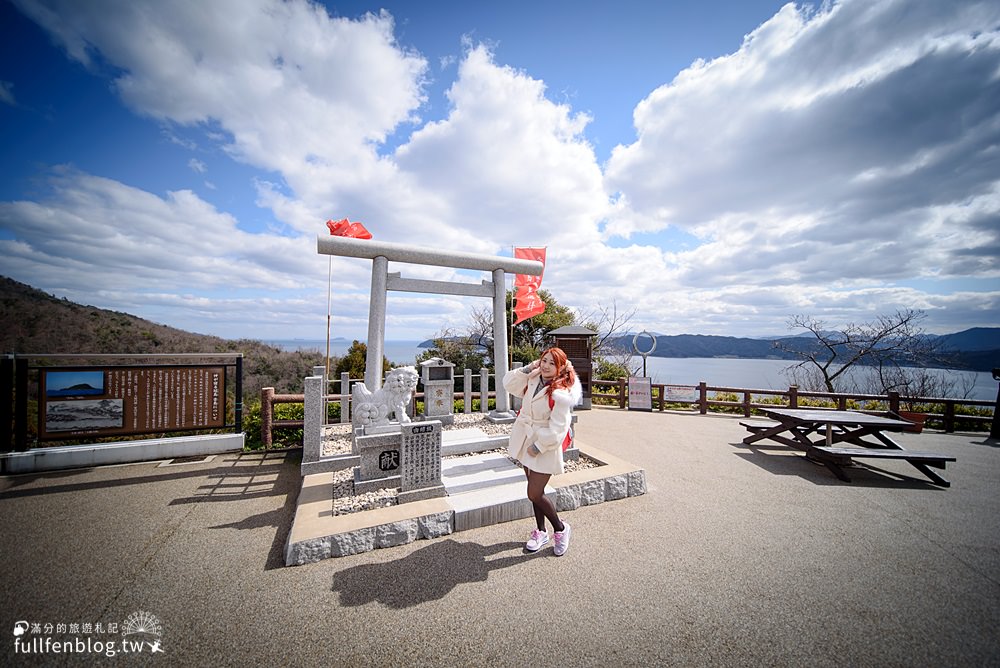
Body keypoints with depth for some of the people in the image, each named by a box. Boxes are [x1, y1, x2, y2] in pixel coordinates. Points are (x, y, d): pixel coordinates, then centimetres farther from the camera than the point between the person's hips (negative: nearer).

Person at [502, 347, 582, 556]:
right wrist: (527, 368, -9)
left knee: (535, 495, -2)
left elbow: (557, 429, -22)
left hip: (545, 446, -7)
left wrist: (538, 446, -16)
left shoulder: (561, 395, -23)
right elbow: (509, 384, 1)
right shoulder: (533, 380, -2)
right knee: (535, 490, 20)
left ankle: (560, 528, 26)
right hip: (525, 441, 7)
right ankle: (541, 532, 40)